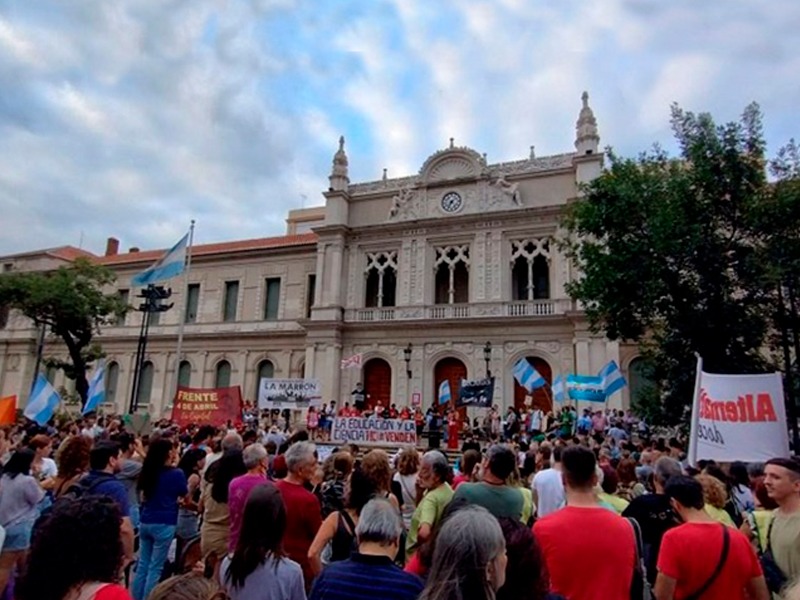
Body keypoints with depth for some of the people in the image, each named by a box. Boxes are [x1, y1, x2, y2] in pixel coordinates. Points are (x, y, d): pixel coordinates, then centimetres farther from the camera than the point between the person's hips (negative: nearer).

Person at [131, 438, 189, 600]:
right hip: (164, 524, -6)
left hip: (145, 522, 6)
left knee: (142, 565, 15)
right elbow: (184, 495, 2)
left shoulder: (148, 471, 3)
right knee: (155, 568, 3)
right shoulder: (176, 473, -15)